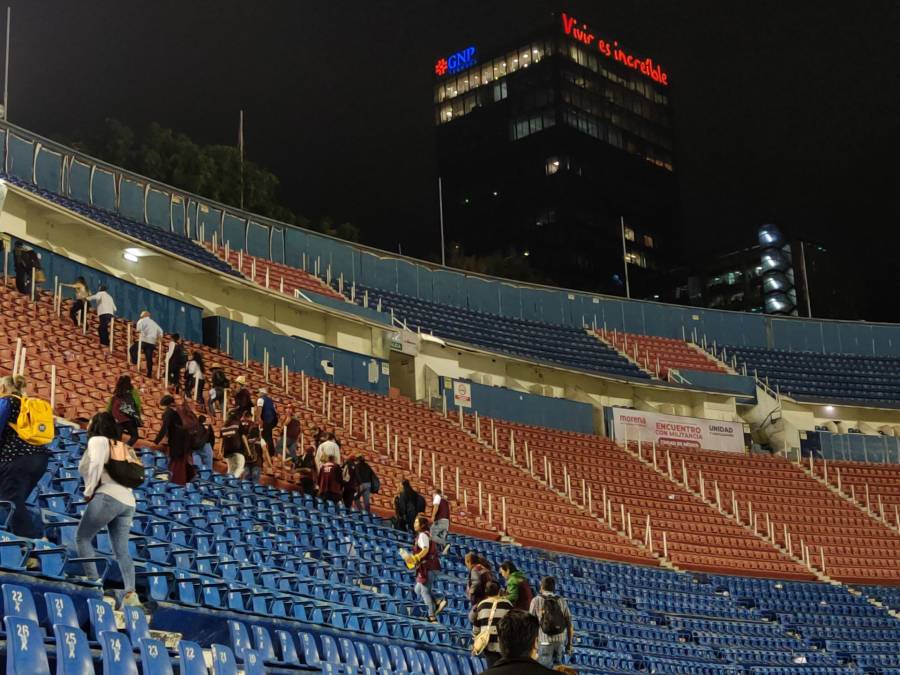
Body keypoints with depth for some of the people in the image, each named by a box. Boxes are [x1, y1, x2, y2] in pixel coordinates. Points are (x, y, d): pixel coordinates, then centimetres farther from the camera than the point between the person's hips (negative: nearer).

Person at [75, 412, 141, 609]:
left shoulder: (97, 440, 6)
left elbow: (96, 463, -14)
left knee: (82, 537, 4)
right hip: (128, 500, 8)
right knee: (122, 550, 4)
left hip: (108, 496, -7)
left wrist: (89, 491, -5)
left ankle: (94, 584, -7)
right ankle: (130, 591, -13)